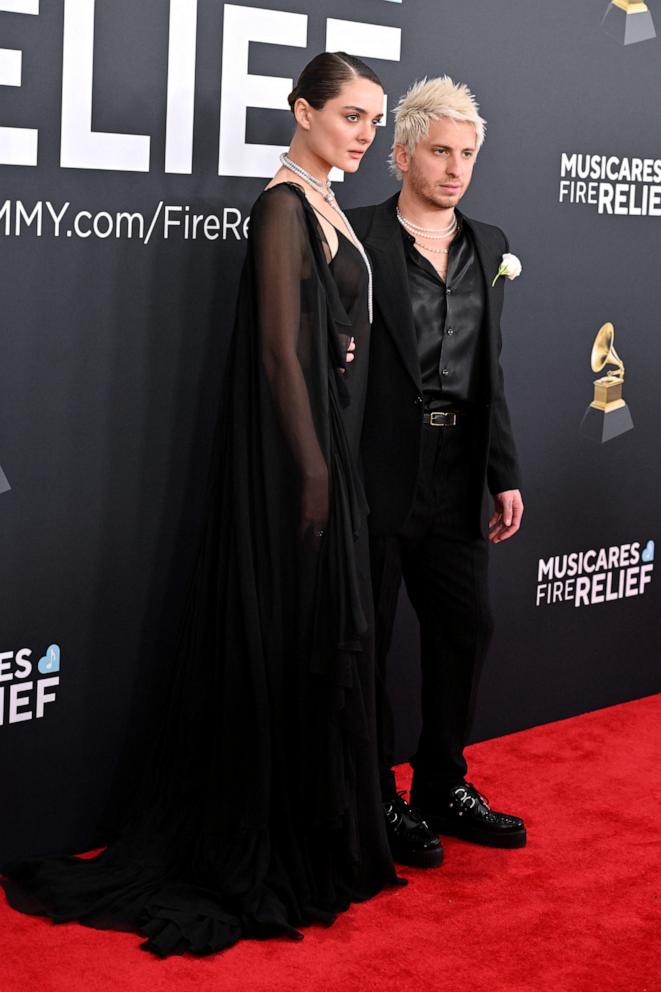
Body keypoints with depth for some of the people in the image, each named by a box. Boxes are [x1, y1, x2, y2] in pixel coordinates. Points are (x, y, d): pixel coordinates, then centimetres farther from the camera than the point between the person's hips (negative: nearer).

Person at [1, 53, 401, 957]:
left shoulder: (326, 206, 14)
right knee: (291, 638, -1)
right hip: (294, 451, -9)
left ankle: (309, 835, 26)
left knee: (322, 637, 14)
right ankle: (271, 855, 11)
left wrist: (333, 460, 13)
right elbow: (281, 349, -18)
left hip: (326, 444, 9)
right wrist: (313, 469, -19)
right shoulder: (286, 204, -14)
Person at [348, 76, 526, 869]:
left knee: (465, 628, 13)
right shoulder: (356, 237, -8)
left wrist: (505, 475, 10)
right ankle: (378, 804, 19)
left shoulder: (488, 246, 11)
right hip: (379, 472, -6)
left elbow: (490, 371, 14)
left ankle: (442, 786, 31)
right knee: (367, 642, 5)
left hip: (456, 477, 7)